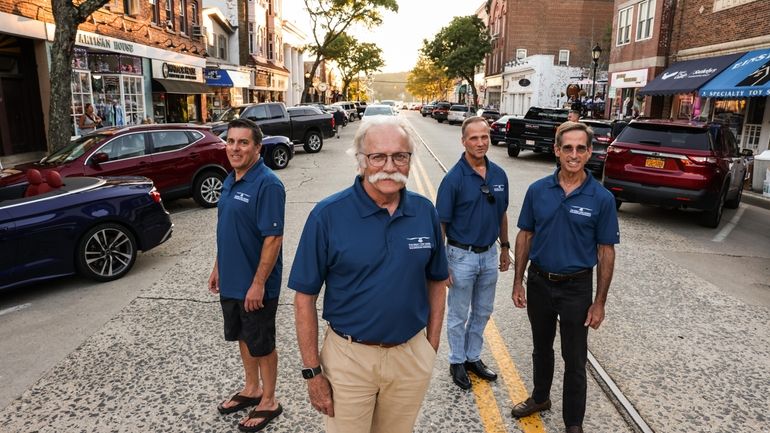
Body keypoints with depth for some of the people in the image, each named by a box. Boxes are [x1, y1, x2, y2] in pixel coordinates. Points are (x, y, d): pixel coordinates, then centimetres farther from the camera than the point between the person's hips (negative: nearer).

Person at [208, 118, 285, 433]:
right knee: (242, 336, 21)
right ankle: (252, 389, 40)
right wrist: (218, 267, 16)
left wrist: (258, 283, -23)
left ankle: (269, 402, 26)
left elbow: (273, 237, -23)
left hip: (254, 284, -8)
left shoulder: (267, 184, -21)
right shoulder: (230, 180, 6)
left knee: (261, 343, 8)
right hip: (231, 280, 8)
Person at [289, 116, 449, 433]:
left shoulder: (425, 212, -4)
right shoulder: (328, 215, -14)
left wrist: (432, 346, 5)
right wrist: (312, 372, -8)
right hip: (349, 358, -3)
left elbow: (436, 282, 7)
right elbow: (305, 297, -10)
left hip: (412, 356, 3)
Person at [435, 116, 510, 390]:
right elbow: (441, 223, -14)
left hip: (489, 255, 5)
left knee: (483, 312, 18)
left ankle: (473, 357, 37)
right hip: (462, 256, -5)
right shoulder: (454, 178, -17)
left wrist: (505, 248, 13)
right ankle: (457, 362, 30)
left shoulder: (499, 174, -1)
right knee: (459, 315, 11)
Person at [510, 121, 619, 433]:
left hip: (576, 288, -2)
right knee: (541, 348, 21)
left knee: (574, 359, 9)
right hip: (539, 282, 3)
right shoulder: (538, 190, -4)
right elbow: (525, 236, 3)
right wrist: (518, 281, 2)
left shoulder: (601, 198, -11)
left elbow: (606, 252, -7)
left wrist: (599, 303, -7)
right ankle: (540, 398, 44)